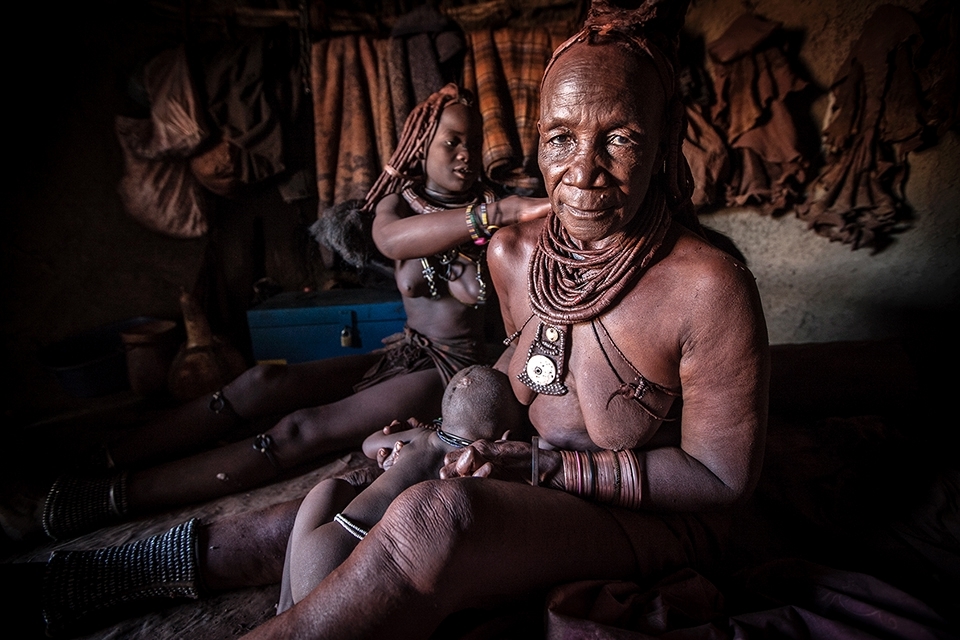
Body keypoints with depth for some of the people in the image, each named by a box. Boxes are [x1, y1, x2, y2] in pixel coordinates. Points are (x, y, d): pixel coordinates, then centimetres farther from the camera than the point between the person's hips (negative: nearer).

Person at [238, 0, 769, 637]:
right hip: (525, 492, 6)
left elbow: (723, 477, -17)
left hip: (655, 525, -5)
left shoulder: (707, 287, -25)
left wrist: (545, 465, -23)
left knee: (432, 519, -32)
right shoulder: (513, 254, -7)